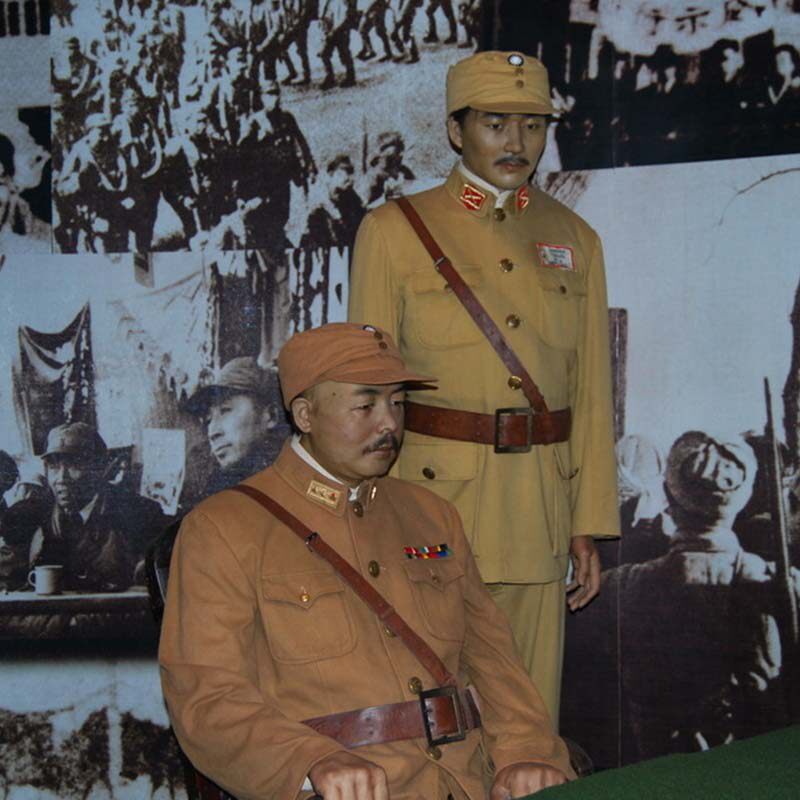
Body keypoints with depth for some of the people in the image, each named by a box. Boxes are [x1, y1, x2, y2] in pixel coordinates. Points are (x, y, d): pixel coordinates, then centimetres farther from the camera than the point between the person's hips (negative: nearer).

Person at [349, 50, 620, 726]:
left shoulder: (574, 240, 11)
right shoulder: (393, 231, 1)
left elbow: (591, 396, 11)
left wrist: (589, 523, 6)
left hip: (538, 511, 3)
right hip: (430, 496, -3)